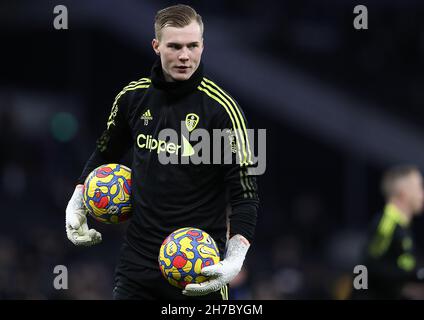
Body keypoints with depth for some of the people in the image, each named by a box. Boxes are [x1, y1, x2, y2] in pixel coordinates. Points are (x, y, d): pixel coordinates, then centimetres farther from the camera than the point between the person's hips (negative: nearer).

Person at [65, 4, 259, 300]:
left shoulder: (221, 108, -11)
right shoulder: (133, 97, 3)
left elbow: (245, 193, -12)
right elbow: (105, 153, 23)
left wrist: (235, 259, -24)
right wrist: (77, 204, 11)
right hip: (137, 262, 4)